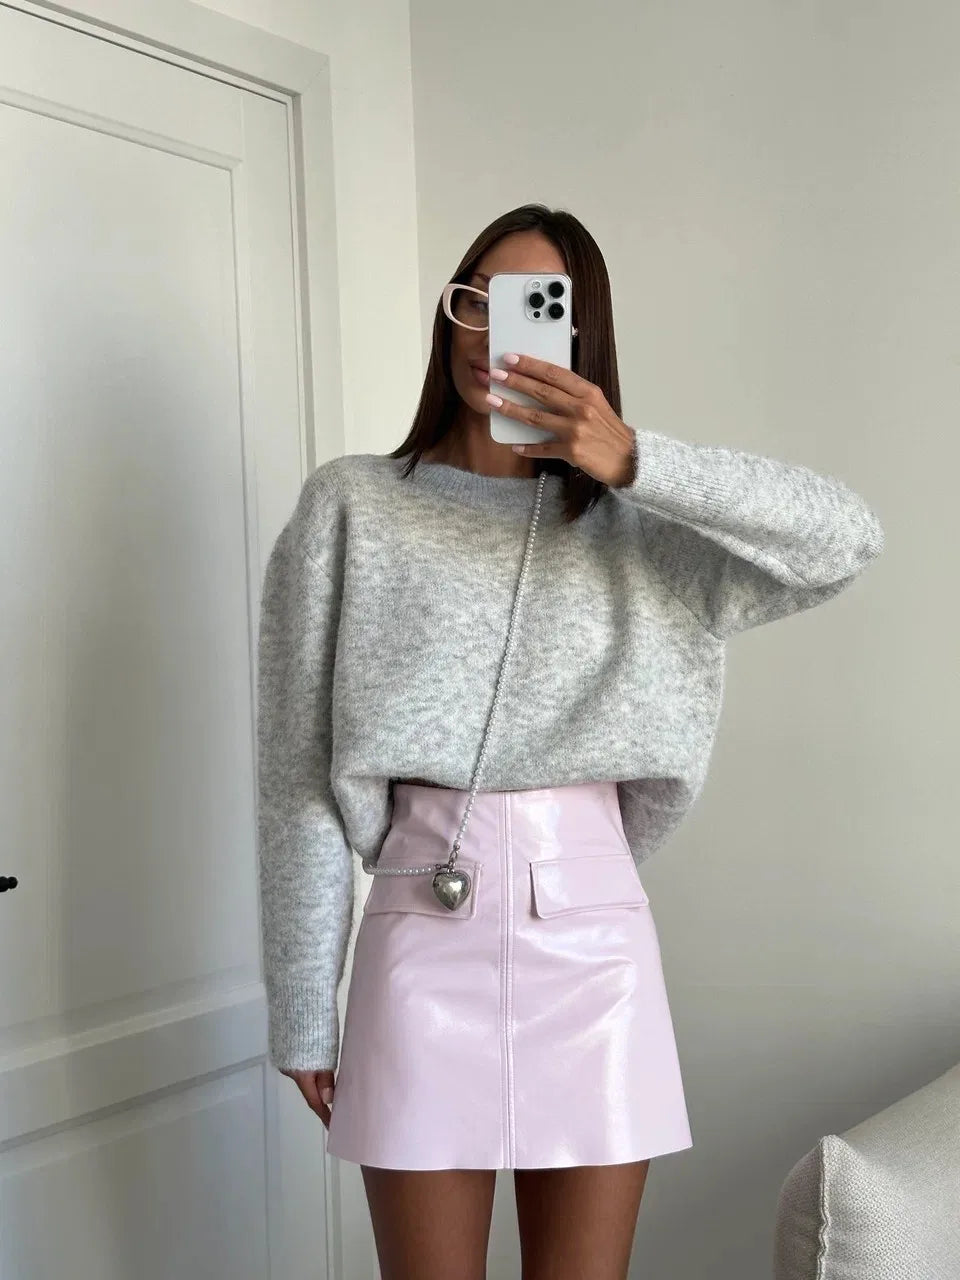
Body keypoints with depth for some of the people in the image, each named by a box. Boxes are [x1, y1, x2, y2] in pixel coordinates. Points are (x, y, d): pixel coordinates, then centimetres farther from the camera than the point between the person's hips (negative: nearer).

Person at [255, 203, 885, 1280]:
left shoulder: (631, 524, 6)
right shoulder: (351, 506, 2)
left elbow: (849, 537, -6)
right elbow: (300, 774, 0)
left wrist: (635, 461, -17)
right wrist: (304, 1014, -1)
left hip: (594, 935, 2)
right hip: (428, 937, -1)